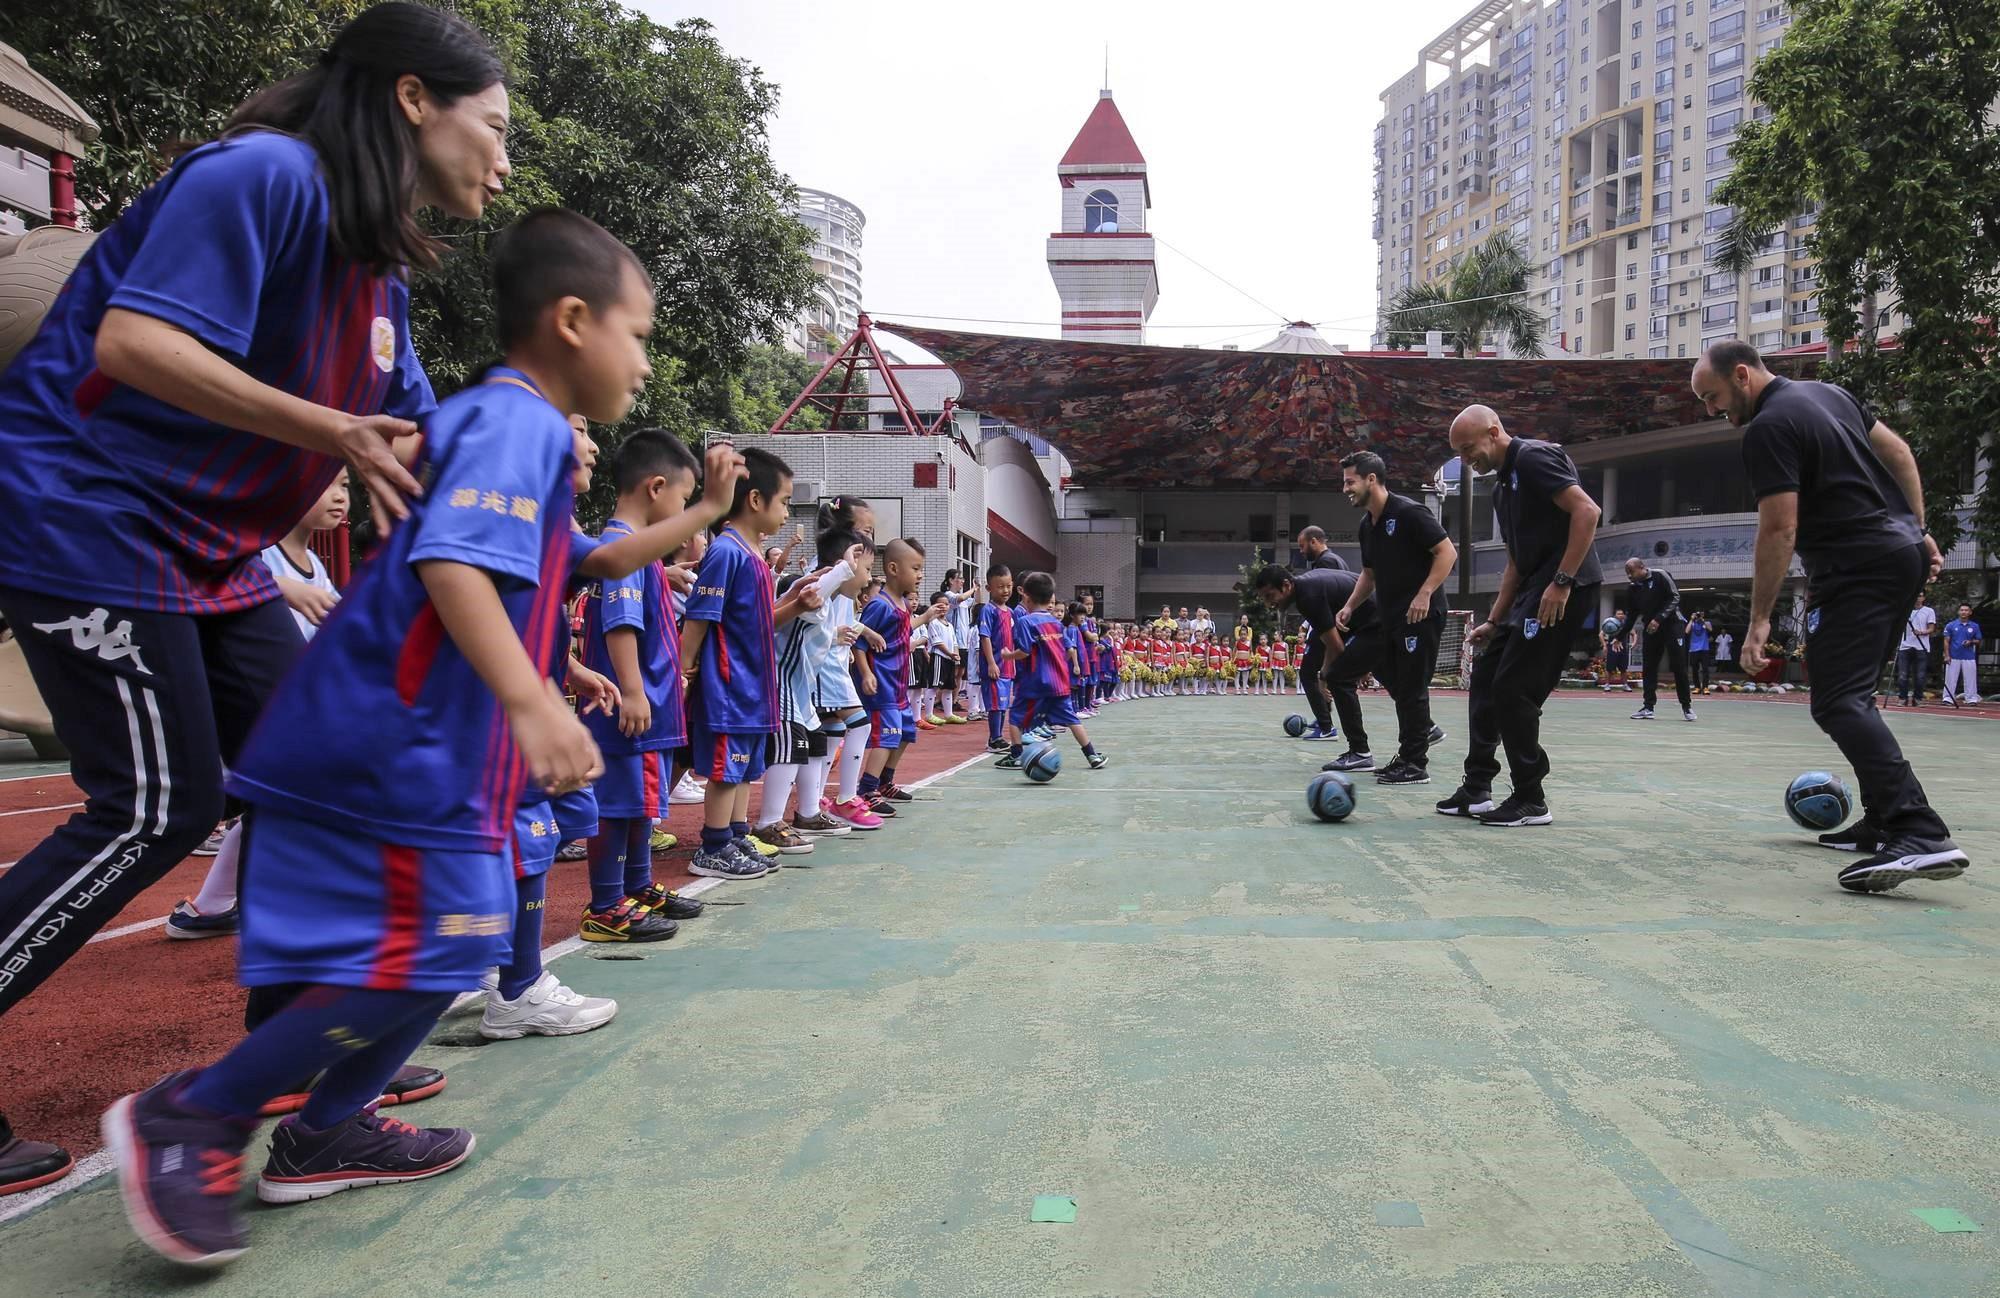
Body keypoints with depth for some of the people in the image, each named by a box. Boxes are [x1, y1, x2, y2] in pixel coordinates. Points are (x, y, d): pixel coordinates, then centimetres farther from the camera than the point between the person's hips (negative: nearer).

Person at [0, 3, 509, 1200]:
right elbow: (133, 342, -27)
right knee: (156, 810, -7)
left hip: (207, 553, 9)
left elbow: (420, 439, 12)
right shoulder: (265, 175, -17)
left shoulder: (382, 268, 10)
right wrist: (334, 434, -27)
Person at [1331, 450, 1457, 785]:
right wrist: (1350, 606, 10)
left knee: (1411, 688, -5)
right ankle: (1407, 756, 21)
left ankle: (1415, 765, 2)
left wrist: (1424, 594, -24)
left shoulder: (1409, 512, -13)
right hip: (1390, 617, 8)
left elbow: (1447, 552, -15)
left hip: (1420, 616, -8)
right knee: (1398, 685, 11)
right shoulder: (1366, 526, 12)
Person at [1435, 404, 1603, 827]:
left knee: (1513, 689, -8)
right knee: (1485, 679, 11)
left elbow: (1587, 510, -20)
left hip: (1563, 589, -10)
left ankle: (1531, 801, 3)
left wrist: (1562, 582, -24)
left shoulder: (1533, 457, -9)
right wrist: (1494, 622, 19)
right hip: (1533, 589, 10)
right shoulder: (1503, 485, 21)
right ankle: (1477, 789, 17)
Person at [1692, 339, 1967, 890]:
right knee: (1851, 696, 17)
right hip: (1904, 551, 10)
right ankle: (1883, 823, 20)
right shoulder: (1830, 392, 16)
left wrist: (1759, 620, -15)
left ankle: (1922, 835, -27)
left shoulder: (1769, 428, -14)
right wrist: (1918, 530, 23)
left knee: (1837, 703, -16)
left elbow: (1780, 530, -18)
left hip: (1857, 568, -10)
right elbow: (1899, 453, 21)